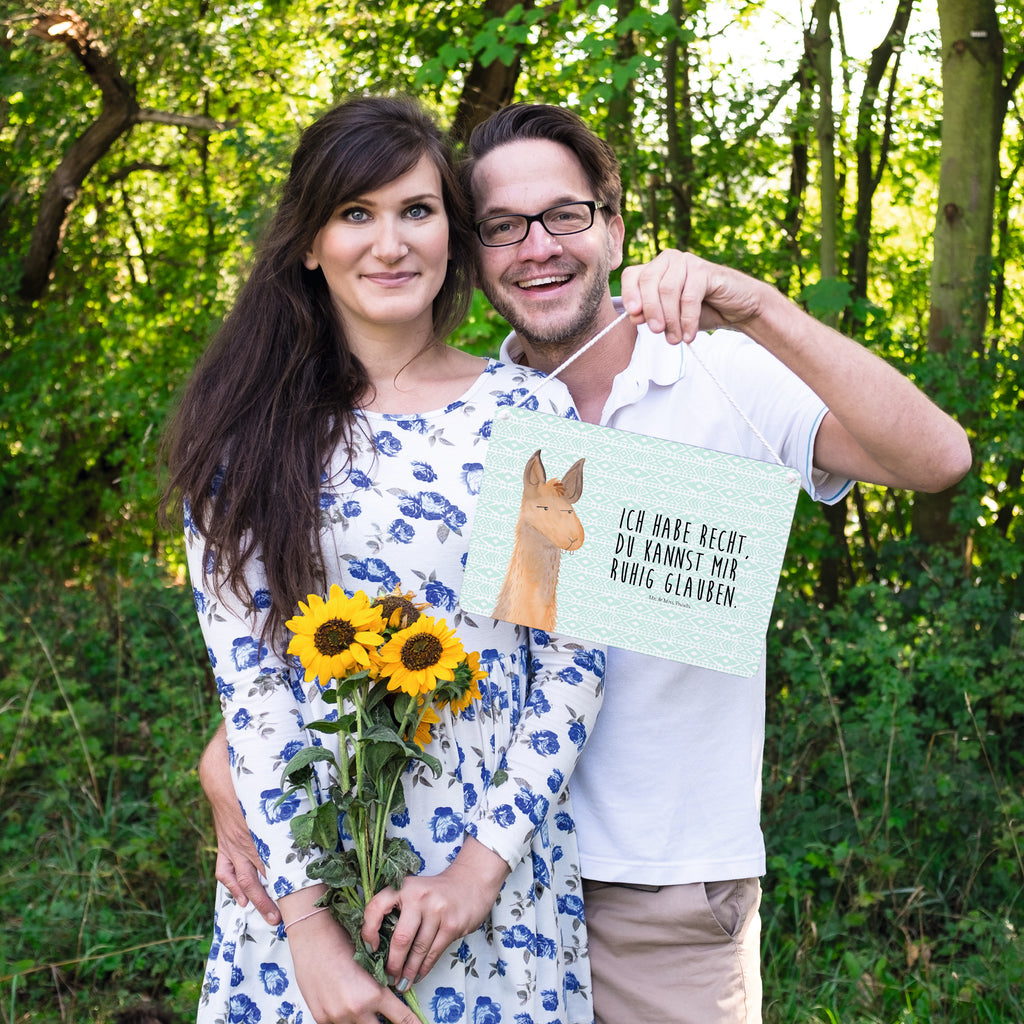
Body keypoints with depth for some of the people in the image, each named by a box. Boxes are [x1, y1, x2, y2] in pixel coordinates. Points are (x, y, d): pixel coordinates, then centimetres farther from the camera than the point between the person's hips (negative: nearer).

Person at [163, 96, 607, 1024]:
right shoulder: (249, 432, -2)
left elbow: (575, 658, -2)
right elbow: (245, 673, -7)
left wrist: (487, 861, -10)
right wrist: (307, 919, -13)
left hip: (499, 866, 0)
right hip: (302, 867, 0)